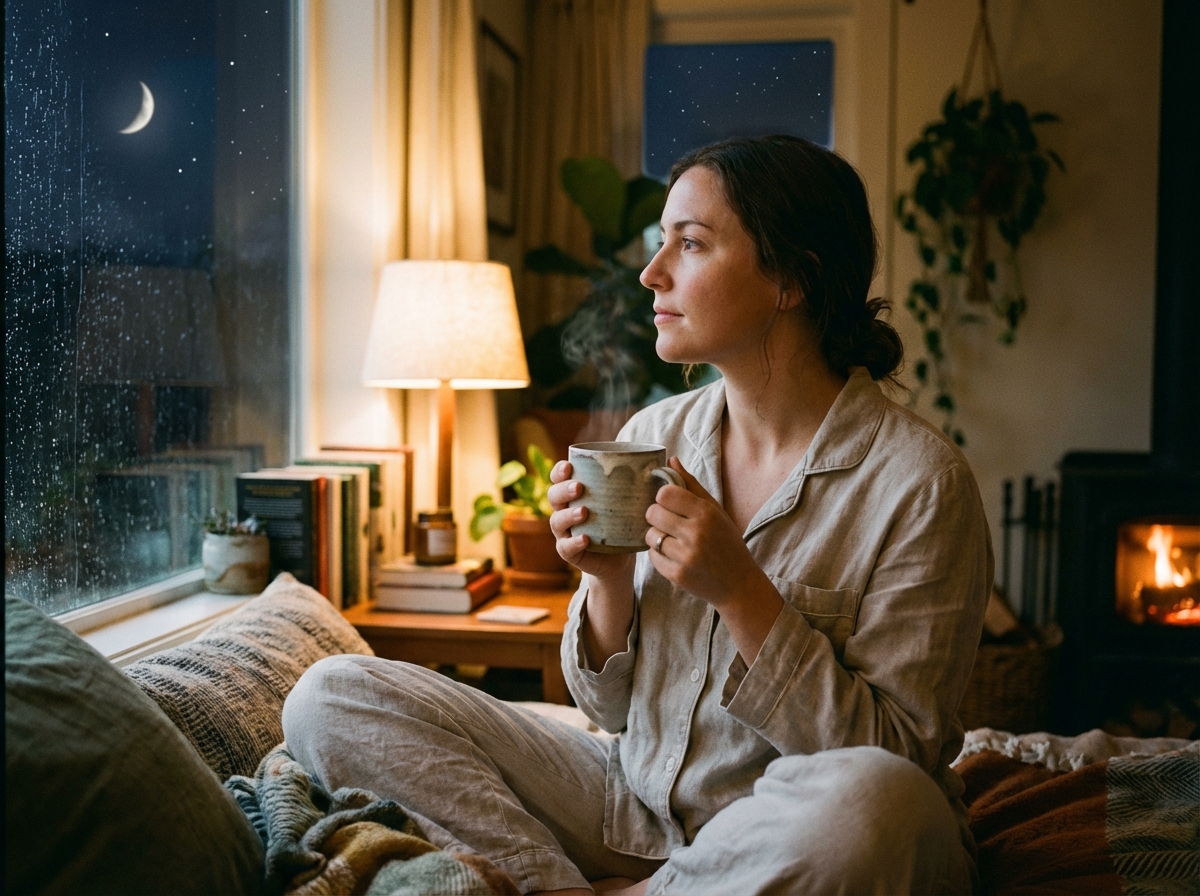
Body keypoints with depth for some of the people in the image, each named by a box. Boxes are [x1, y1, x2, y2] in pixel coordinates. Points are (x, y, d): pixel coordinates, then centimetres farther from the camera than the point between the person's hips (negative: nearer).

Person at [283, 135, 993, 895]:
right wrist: (609, 581, -14)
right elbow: (613, 706, 7)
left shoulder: (918, 478, -14)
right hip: (639, 800, 4)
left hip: (803, 834, -3)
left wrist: (741, 592, -23)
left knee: (865, 799, -41)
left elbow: (895, 754, -14)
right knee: (332, 696, -6)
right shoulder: (653, 436, 1)